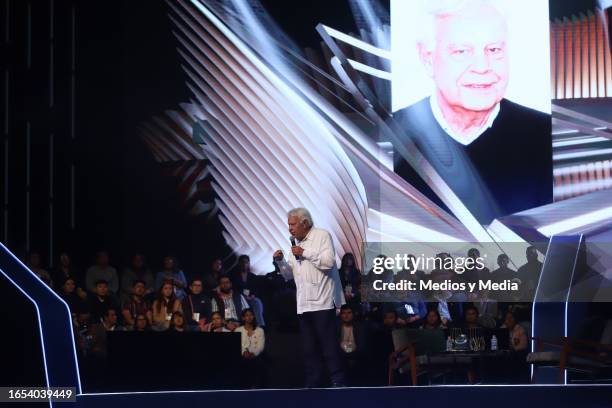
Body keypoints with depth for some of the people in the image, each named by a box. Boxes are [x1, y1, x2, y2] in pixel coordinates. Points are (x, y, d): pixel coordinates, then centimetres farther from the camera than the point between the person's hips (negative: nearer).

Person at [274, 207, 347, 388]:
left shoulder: (322, 236, -2)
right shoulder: (296, 243, 19)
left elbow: (328, 262, -17)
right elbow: (289, 274, 20)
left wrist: (305, 253, -13)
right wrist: (281, 261, 2)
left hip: (322, 302, -7)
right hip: (303, 304, 7)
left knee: (328, 344, -7)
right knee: (309, 347, 7)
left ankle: (338, 381, -4)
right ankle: (313, 383, 9)